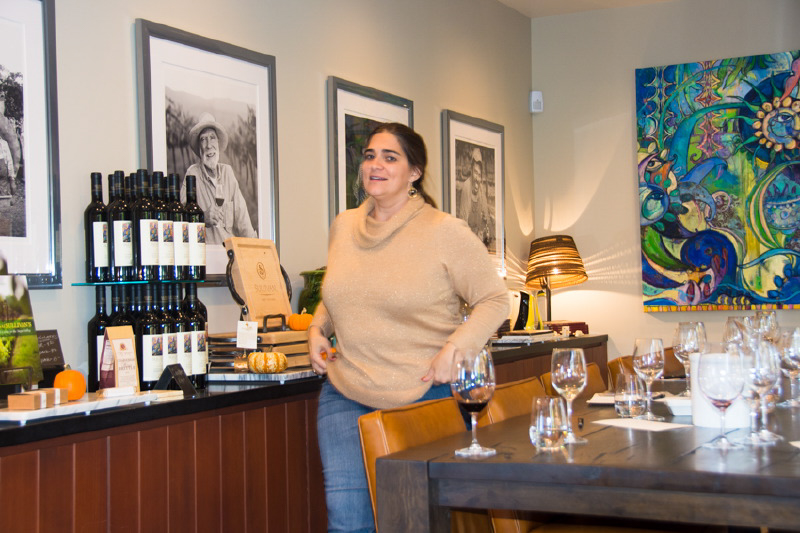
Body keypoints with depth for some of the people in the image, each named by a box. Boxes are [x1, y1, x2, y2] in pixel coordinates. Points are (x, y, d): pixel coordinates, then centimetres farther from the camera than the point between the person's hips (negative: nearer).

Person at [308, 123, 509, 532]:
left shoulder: (445, 232, -7)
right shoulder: (343, 226, 9)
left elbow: (494, 300, -3)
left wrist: (455, 349, -16)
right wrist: (318, 328, 7)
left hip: (424, 397, -4)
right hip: (346, 396, 4)